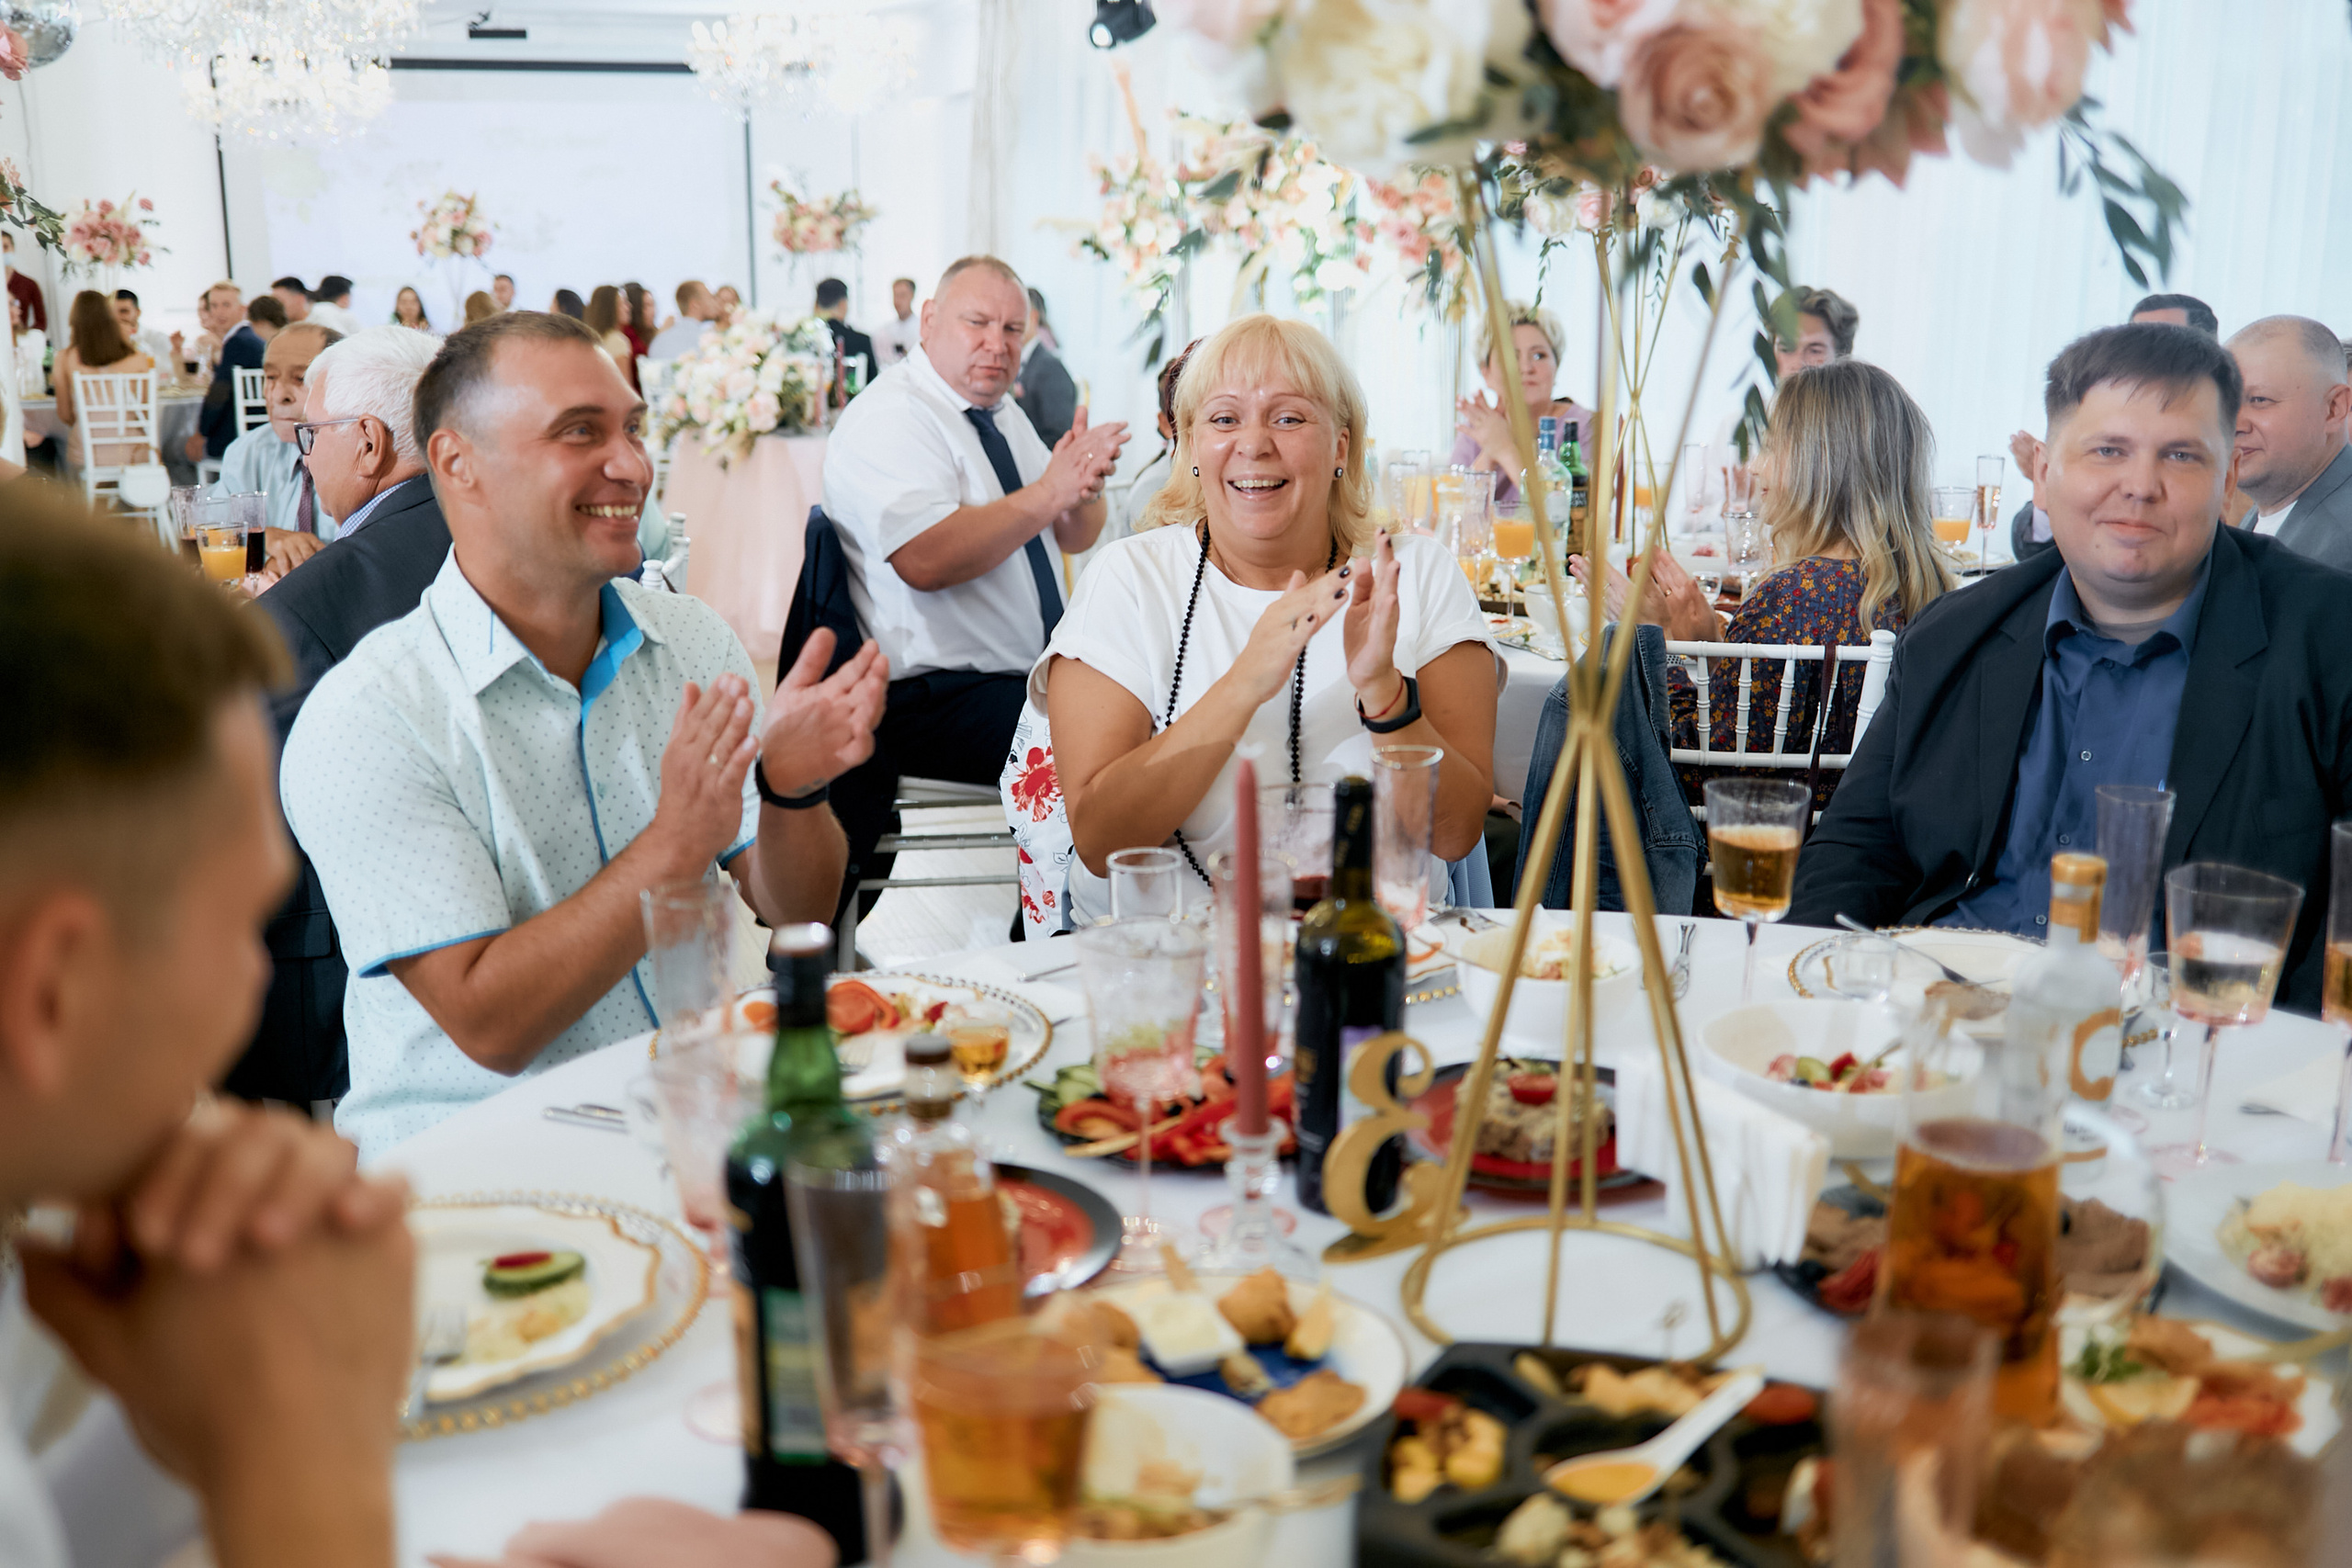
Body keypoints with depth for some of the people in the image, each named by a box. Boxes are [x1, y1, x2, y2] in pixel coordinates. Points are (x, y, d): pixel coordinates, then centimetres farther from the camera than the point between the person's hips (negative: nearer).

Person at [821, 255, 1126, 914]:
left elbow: (1076, 536, 16)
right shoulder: (890, 418, -10)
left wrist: (1087, 483, -7)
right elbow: (924, 559, -26)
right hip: (936, 703, -9)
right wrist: (1046, 493, -23)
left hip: (1028, 679, 9)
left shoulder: (1001, 414, 17)